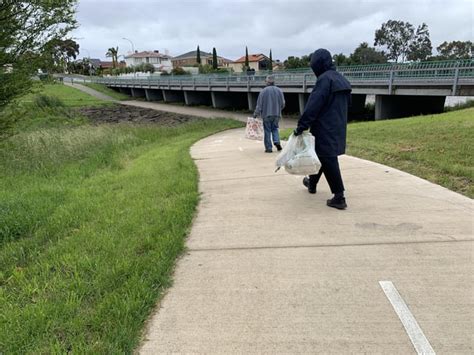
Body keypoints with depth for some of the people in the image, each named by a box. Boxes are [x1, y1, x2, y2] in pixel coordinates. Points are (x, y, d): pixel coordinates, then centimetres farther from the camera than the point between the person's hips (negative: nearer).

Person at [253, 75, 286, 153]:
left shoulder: (263, 91, -10)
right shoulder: (279, 90, 2)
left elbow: (259, 104, -8)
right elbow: (283, 103, 8)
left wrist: (255, 114, 2)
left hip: (267, 114, -3)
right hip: (276, 114, 3)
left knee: (267, 131, 4)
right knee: (275, 129, 19)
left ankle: (268, 148, 4)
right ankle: (277, 142, -2)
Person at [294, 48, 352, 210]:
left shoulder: (325, 79, -15)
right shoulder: (341, 79, 13)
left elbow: (313, 105, -21)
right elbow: (347, 104, 20)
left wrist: (302, 125, -20)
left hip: (325, 129, -9)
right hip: (338, 128, 9)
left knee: (328, 160, -6)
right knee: (321, 155, 22)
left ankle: (339, 197, -6)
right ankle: (312, 183, 39)